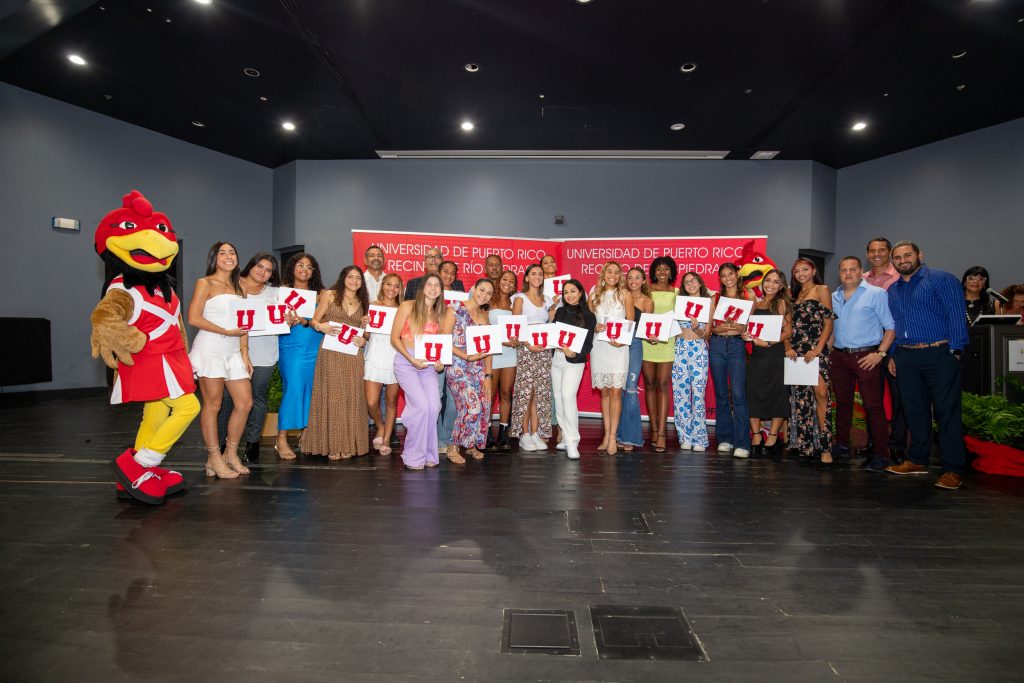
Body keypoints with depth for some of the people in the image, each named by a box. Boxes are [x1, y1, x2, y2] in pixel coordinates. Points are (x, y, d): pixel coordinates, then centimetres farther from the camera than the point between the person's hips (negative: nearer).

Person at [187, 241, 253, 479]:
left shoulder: (237, 287, 17)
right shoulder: (205, 283, -1)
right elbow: (194, 318, -11)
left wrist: (244, 354, 9)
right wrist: (226, 331, -13)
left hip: (233, 352, 6)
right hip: (210, 349, -6)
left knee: (245, 402, 3)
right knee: (213, 404, 0)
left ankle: (230, 454, 18)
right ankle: (214, 459, 9)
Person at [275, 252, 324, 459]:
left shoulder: (319, 293, 12)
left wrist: (305, 322, -11)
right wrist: (287, 321, -22)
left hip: (315, 348, 3)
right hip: (291, 347, -3)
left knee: (311, 390, 4)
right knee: (293, 389, -9)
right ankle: (282, 439, -1)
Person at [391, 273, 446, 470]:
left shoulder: (439, 314, 12)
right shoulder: (407, 306, -1)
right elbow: (394, 338, -3)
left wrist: (440, 362, -2)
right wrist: (412, 359, -14)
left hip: (428, 364, 4)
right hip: (405, 361, -4)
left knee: (434, 407, -11)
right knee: (422, 406, -18)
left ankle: (428, 454, 8)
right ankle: (414, 456, -1)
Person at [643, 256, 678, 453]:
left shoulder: (676, 293, 10)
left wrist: (674, 334, -8)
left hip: (667, 341, 0)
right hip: (647, 341, 0)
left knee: (663, 385, -6)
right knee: (649, 384, 4)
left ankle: (661, 433, -6)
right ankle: (654, 429, 13)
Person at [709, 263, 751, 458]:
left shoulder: (747, 296, 6)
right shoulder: (715, 298, 13)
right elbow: (709, 325, 11)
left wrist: (739, 326, -16)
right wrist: (718, 328, -10)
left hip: (736, 345, -3)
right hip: (717, 344, 3)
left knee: (738, 394, -11)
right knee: (721, 394, 6)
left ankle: (742, 443, -8)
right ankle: (725, 439, 15)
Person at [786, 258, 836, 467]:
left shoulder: (822, 290, 4)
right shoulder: (794, 295, 20)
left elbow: (829, 324, -3)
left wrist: (818, 349, -14)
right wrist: (788, 346, -1)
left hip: (815, 349, -5)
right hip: (796, 351, 5)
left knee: (821, 393, -17)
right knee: (800, 397, 4)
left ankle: (825, 446, -14)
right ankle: (806, 445, 11)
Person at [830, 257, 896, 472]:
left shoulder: (876, 294, -3)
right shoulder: (834, 297, 14)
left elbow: (890, 327, -5)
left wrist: (880, 353, -14)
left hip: (866, 356, -5)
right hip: (839, 357, 6)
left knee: (873, 405, -6)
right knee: (842, 402, 13)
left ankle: (880, 455, 1)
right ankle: (842, 445, 25)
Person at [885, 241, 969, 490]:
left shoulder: (942, 279, -1)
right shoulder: (893, 290, 17)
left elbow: (957, 315, -8)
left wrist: (954, 350, -14)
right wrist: (892, 355, 14)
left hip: (939, 354, -6)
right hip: (906, 357, 6)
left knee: (947, 411, -4)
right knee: (915, 411, 12)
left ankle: (953, 469, 3)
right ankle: (917, 460, 22)